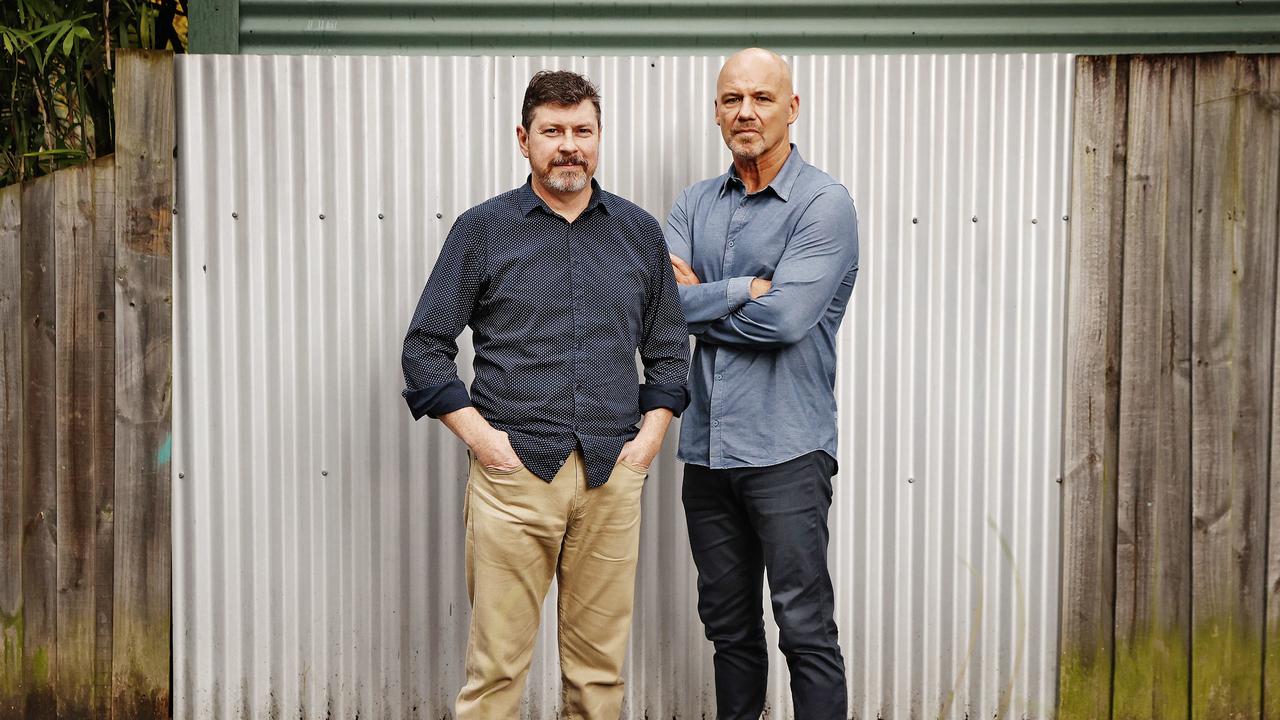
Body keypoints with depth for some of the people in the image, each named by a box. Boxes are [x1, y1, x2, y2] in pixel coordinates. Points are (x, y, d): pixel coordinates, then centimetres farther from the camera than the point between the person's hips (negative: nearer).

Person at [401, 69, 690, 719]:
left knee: (600, 664, 8)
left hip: (613, 475, 3)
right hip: (513, 472, -2)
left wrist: (650, 435, 5)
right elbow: (425, 347, 4)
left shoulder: (640, 232, 12)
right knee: (497, 664, -1)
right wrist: (480, 436, -6)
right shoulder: (482, 228, 4)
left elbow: (670, 349, 18)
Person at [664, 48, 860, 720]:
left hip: (785, 450, -5)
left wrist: (699, 303, -6)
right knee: (728, 625, 17)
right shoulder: (695, 203, 10)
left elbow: (786, 317, -19)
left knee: (806, 628, -2)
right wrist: (743, 291, -13)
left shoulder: (824, 203, -7)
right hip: (707, 445, 6)